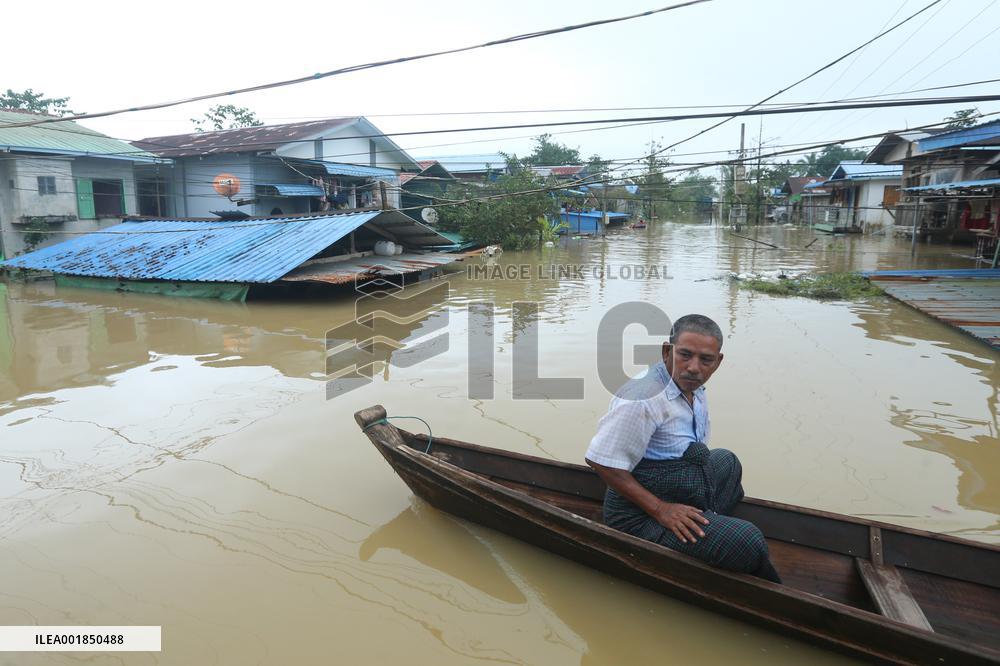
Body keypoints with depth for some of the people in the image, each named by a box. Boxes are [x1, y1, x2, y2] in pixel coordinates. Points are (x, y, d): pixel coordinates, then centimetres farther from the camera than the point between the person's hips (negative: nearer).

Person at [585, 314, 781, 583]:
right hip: (643, 518, -10)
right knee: (748, 543, -23)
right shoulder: (642, 398, -26)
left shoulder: (693, 388, 4)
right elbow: (602, 461, -28)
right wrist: (660, 510, -25)